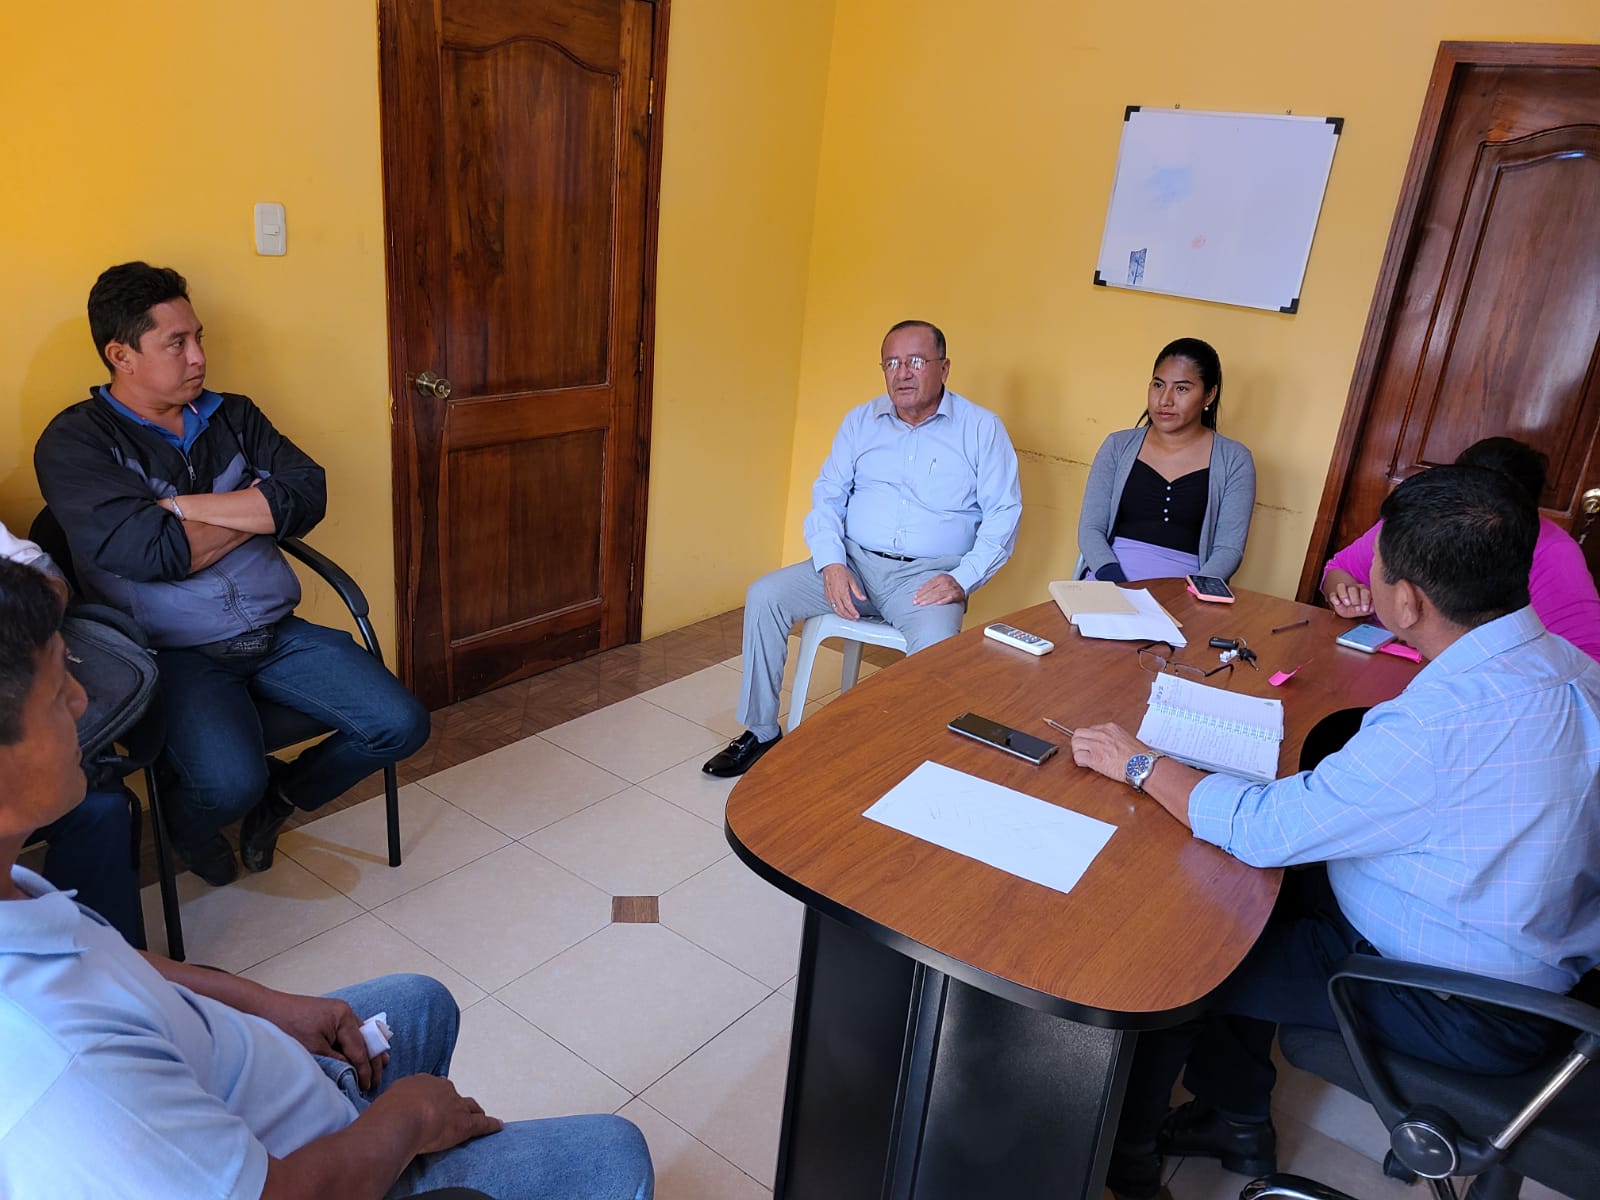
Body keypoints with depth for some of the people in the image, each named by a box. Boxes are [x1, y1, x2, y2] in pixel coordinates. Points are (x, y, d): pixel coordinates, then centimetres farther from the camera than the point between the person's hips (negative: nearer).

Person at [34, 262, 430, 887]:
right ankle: (188, 824, 11)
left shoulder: (232, 416, 12)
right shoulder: (76, 442, -4)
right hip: (175, 652, -5)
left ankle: (281, 792, 20)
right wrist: (257, 511, -4)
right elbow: (152, 553, -18)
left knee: (400, 725, -10)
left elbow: (308, 495, -4)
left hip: (276, 633, 5)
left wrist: (186, 506, -13)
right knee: (229, 782, -30)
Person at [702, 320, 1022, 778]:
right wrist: (831, 564, -9)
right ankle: (760, 732, -2)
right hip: (854, 562, 4)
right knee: (764, 596, -15)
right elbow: (827, 495, 8)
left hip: (928, 575, -3)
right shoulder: (861, 421, 10)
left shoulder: (981, 429, 0)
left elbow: (1004, 513, -2)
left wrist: (963, 579, -15)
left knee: (936, 648, -35)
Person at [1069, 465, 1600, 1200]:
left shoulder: (1445, 724, -36)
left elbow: (1261, 829, -29)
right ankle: (1236, 1122, 31)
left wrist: (1139, 764, -14)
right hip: (1523, 941, 9)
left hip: (1465, 1011, -8)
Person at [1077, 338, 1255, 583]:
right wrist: (1118, 586, -12)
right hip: (1109, 583, 1)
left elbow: (1229, 549, 2)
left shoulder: (1233, 460, 7)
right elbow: (1090, 529, 5)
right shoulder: (1118, 446, 10)